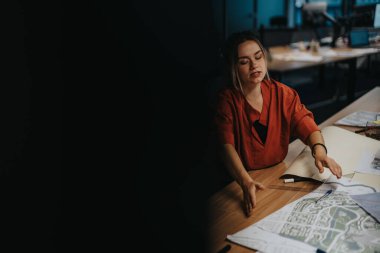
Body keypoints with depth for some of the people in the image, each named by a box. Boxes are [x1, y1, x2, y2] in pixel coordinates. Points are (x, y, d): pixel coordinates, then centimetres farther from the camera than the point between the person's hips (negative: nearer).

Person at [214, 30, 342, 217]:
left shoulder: (282, 93, 0)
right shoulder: (227, 100, -11)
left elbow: (306, 124, -8)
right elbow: (227, 145, -22)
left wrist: (319, 151, -31)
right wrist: (246, 182, -39)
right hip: (238, 181, -3)